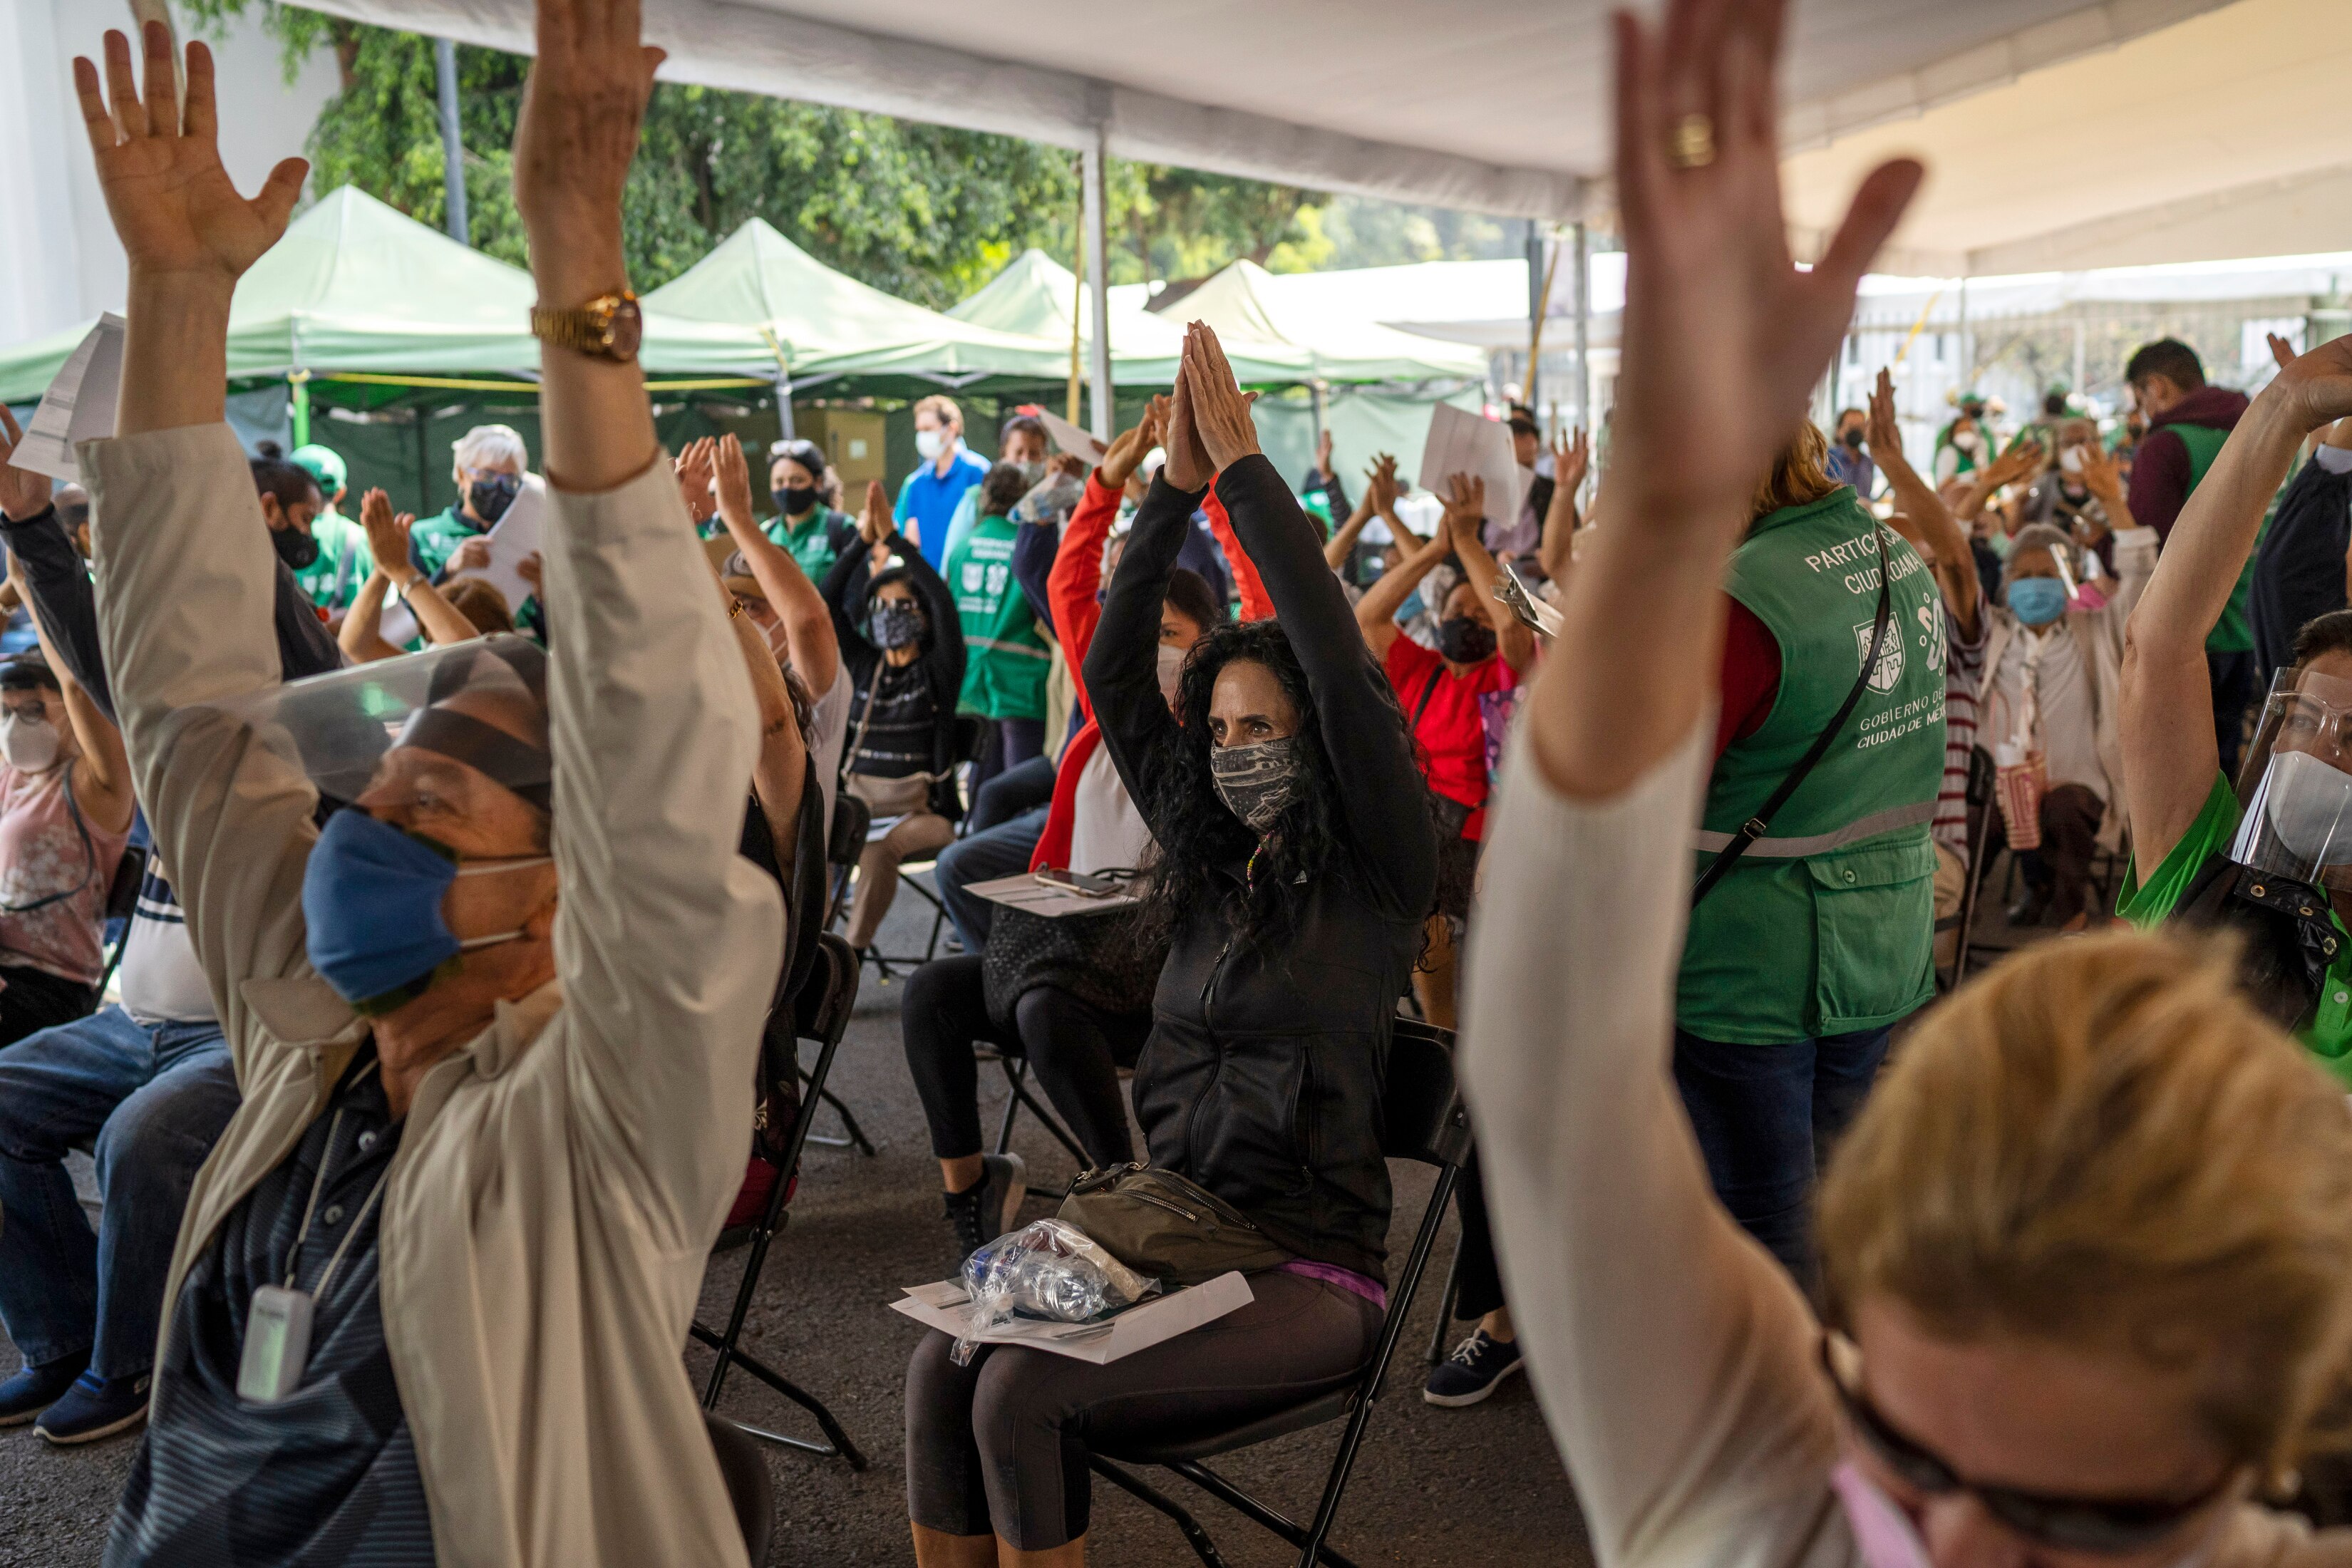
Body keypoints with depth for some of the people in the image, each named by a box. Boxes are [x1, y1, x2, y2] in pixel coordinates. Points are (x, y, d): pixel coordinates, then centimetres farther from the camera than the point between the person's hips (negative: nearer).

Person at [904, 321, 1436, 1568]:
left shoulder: (1374, 874, -5)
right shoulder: (1208, 859, 11)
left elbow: (1343, 672, -18)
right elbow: (1112, 678, 8)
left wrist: (1246, 466, -14)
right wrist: (1175, 490, 0)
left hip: (1308, 1274, -6)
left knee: (1024, 1394, -24)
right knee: (942, 1365, -17)